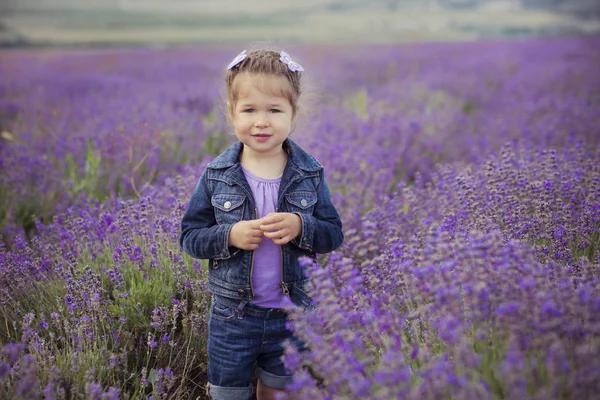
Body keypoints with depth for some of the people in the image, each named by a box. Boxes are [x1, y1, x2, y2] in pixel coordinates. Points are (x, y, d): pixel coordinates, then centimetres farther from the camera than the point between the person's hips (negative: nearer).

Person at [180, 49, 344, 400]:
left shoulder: (310, 173, -5)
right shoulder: (216, 175, -7)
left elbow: (334, 235, -1)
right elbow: (190, 237, -3)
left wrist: (301, 227, -21)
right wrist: (229, 236, -21)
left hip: (292, 317, 1)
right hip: (232, 316, 0)